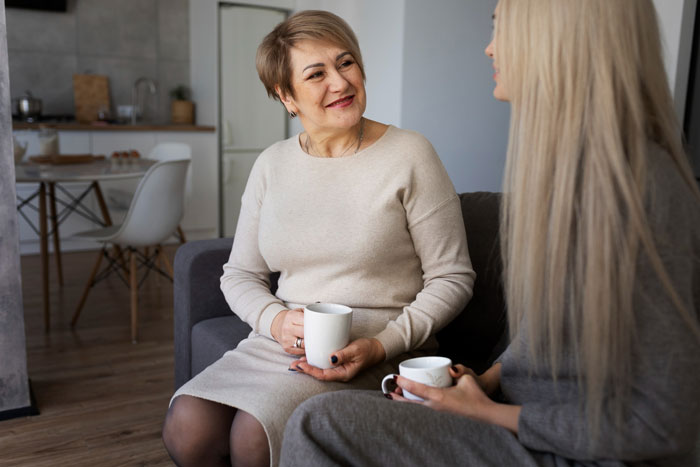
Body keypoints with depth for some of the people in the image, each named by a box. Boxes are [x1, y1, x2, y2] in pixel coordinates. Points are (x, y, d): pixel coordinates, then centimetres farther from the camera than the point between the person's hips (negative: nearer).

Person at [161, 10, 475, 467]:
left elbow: (453, 278, -4)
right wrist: (277, 320, -8)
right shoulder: (272, 164, 8)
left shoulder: (409, 155, -5)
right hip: (285, 341, 4)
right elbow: (239, 275, 13)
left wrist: (382, 345, -16)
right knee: (186, 429, -19)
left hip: (382, 352, -4)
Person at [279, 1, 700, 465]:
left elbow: (658, 423, -21)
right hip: (529, 406, 8)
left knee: (320, 426, -19)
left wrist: (487, 413, -14)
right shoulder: (563, 167, 6)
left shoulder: (632, 186, -24)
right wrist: (486, 381, -1)